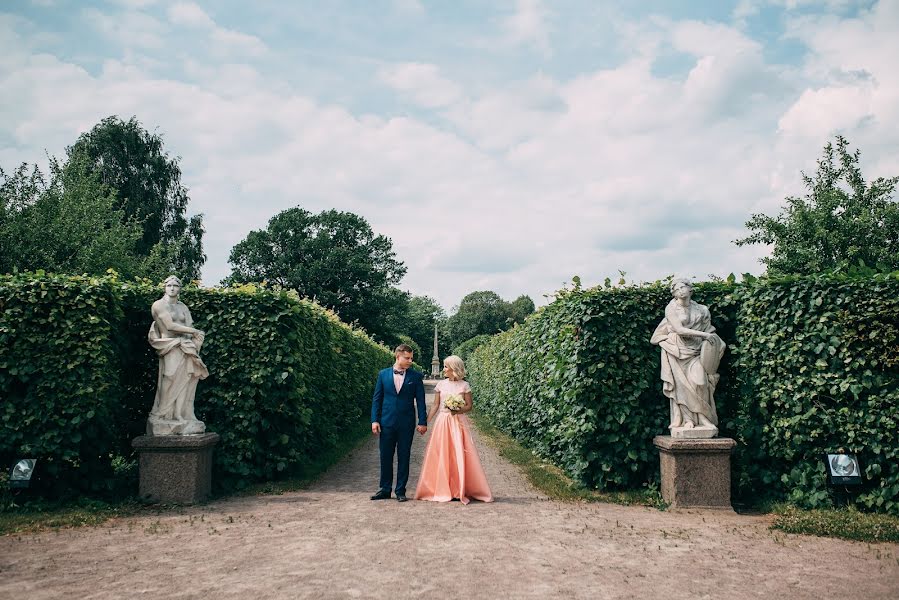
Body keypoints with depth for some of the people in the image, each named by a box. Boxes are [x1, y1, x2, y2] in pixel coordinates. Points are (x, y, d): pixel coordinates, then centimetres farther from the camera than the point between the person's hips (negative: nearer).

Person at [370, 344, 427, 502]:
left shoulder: (416, 376, 1)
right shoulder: (383, 374, 4)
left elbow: (420, 400, 1)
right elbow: (376, 399, 5)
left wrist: (423, 422, -4)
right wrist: (375, 420, -2)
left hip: (406, 423, -1)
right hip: (386, 422, 1)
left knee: (404, 457, 6)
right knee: (385, 456, 7)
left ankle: (400, 490, 16)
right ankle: (385, 489, 19)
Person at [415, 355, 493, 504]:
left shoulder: (464, 386, -1)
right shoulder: (441, 384, 6)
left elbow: (469, 406, 2)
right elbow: (435, 405, 7)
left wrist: (458, 410, -17)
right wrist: (426, 422, -1)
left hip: (458, 422, -2)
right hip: (442, 422, 2)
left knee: (459, 455, -5)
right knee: (441, 456, 0)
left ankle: (460, 490, 4)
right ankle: (442, 490, 9)